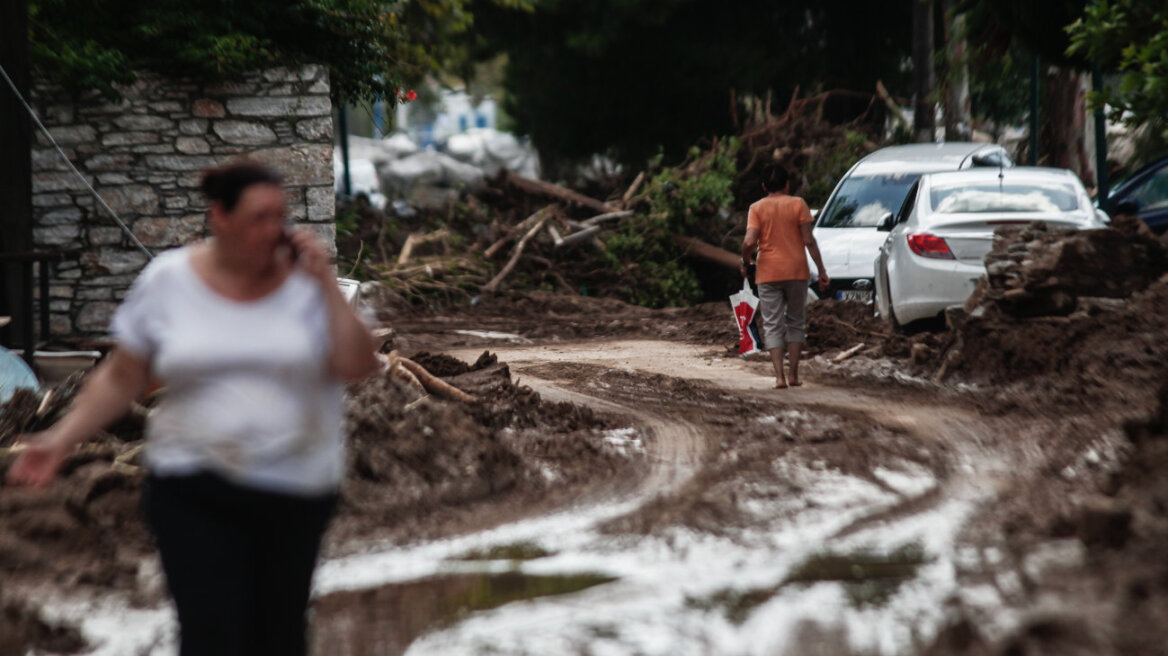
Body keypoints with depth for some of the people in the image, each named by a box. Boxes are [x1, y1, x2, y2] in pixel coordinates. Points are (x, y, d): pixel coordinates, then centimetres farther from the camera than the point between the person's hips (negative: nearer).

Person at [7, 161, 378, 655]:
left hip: (295, 492, 1)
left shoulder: (303, 282, -4)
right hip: (194, 494, -1)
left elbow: (357, 366, -12)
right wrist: (61, 439, -4)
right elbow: (121, 377, 4)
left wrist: (325, 284, -15)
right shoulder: (167, 281, -3)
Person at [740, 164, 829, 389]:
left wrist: (745, 263, 6)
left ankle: (779, 377, -8)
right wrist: (821, 270, -1)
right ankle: (794, 375, 10)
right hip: (796, 270, 1)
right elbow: (809, 240, -5)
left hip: (768, 274, -1)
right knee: (795, 322, 14)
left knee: (773, 325, 3)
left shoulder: (757, 208, -1)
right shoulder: (797, 204, 0)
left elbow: (749, 242, -12)